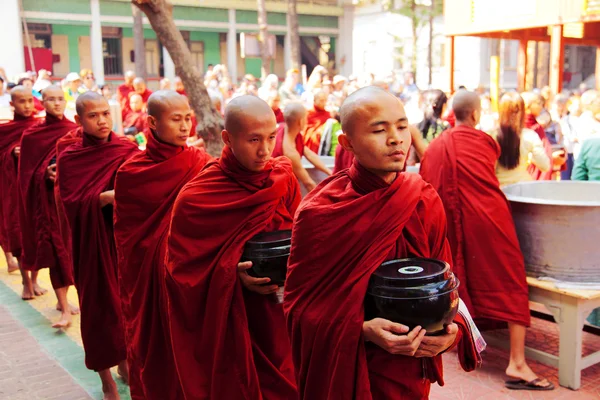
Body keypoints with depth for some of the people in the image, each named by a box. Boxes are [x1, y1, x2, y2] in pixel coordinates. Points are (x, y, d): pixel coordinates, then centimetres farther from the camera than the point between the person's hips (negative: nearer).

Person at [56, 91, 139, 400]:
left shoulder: (128, 151, 1)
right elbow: (70, 204, -12)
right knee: (99, 303, 4)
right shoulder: (69, 158, -4)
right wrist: (105, 197, -25)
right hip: (92, 241, -2)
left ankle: (125, 361, 30)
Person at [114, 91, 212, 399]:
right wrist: (129, 278, 0)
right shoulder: (131, 171, -6)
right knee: (153, 343, 12)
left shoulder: (200, 164, -4)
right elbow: (125, 236, 0)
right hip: (150, 274, 0)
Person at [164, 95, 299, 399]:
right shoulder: (196, 197, -15)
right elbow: (181, 270, -8)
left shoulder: (285, 178, -4)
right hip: (231, 324, -3)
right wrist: (232, 273, -22)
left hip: (283, 316, 3)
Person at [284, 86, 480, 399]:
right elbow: (299, 302, -12)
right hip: (344, 371, -3)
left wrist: (452, 329, -15)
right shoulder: (319, 211, -16)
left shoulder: (426, 201, -5)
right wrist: (361, 330, -25)